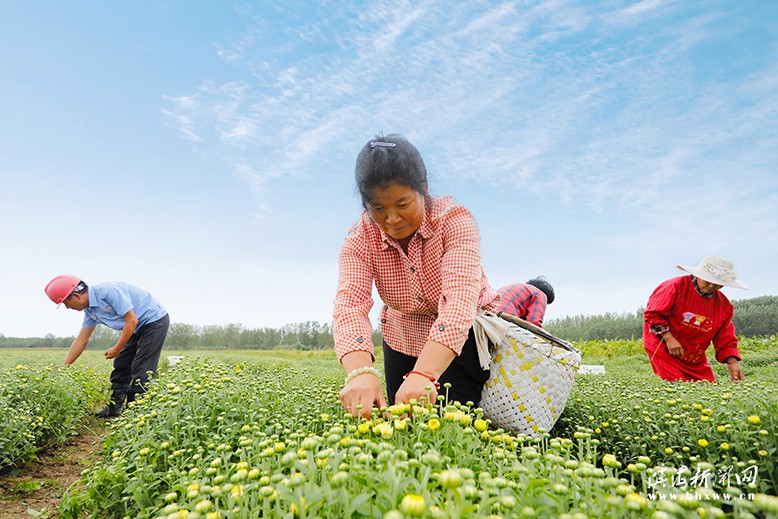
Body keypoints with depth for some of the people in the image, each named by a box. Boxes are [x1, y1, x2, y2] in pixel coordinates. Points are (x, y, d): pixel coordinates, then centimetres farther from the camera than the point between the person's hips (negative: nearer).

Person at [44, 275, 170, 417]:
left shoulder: (109, 292, -26)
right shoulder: (90, 309, 3)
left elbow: (132, 320, -25)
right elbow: (81, 340, 10)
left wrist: (117, 349, -16)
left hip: (155, 321, -9)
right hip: (138, 327, 9)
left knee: (141, 372, -9)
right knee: (121, 366, 10)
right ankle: (113, 409, 19)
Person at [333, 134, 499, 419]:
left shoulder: (455, 220, -27)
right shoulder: (360, 239, -18)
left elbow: (459, 300, -41)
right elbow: (350, 304, -34)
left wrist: (423, 375, -56)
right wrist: (360, 372, -54)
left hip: (465, 336, -2)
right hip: (403, 340, 3)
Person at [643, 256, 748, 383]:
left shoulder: (724, 305, 4)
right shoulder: (677, 286, -15)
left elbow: (725, 339, 7)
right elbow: (653, 313, -16)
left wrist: (732, 362, -8)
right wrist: (668, 338, -21)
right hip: (664, 349, -6)